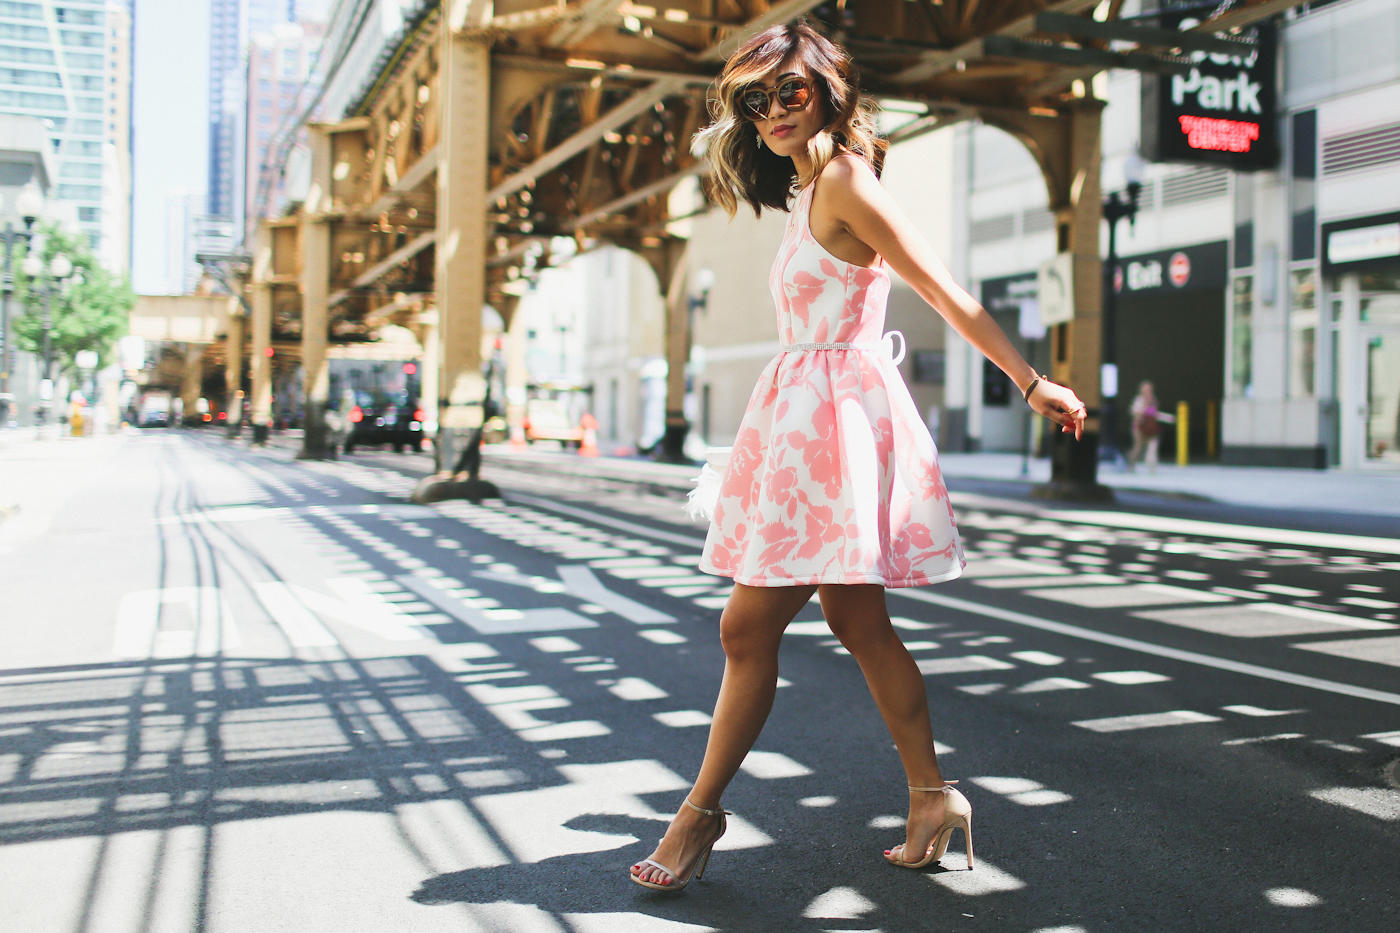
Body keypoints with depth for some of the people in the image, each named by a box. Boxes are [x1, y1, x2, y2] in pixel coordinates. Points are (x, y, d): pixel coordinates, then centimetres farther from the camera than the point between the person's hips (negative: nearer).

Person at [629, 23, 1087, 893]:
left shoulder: (843, 181, -11)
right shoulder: (814, 191, 17)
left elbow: (947, 292, -13)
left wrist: (1030, 382, -12)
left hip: (833, 413, -10)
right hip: (807, 413, 10)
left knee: (749, 628, -5)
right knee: (858, 621, 12)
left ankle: (701, 813, 6)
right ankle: (932, 795, 19)